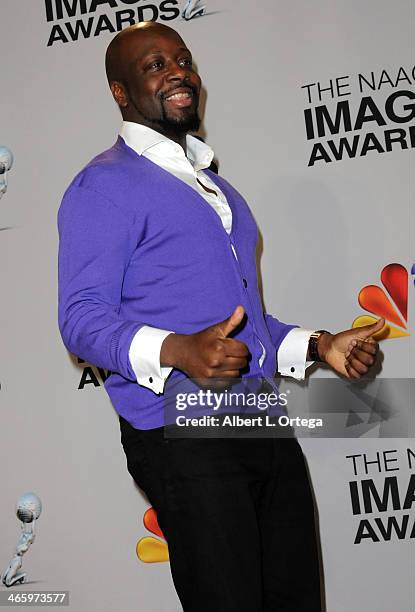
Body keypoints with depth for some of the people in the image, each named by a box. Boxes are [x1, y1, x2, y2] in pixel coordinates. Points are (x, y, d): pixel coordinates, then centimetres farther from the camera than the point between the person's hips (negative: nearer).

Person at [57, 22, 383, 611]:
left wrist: (318, 346, 13)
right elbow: (82, 316, -13)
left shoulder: (214, 185, 24)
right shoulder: (105, 185, -3)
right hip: (182, 435, -8)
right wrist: (177, 351, -30)